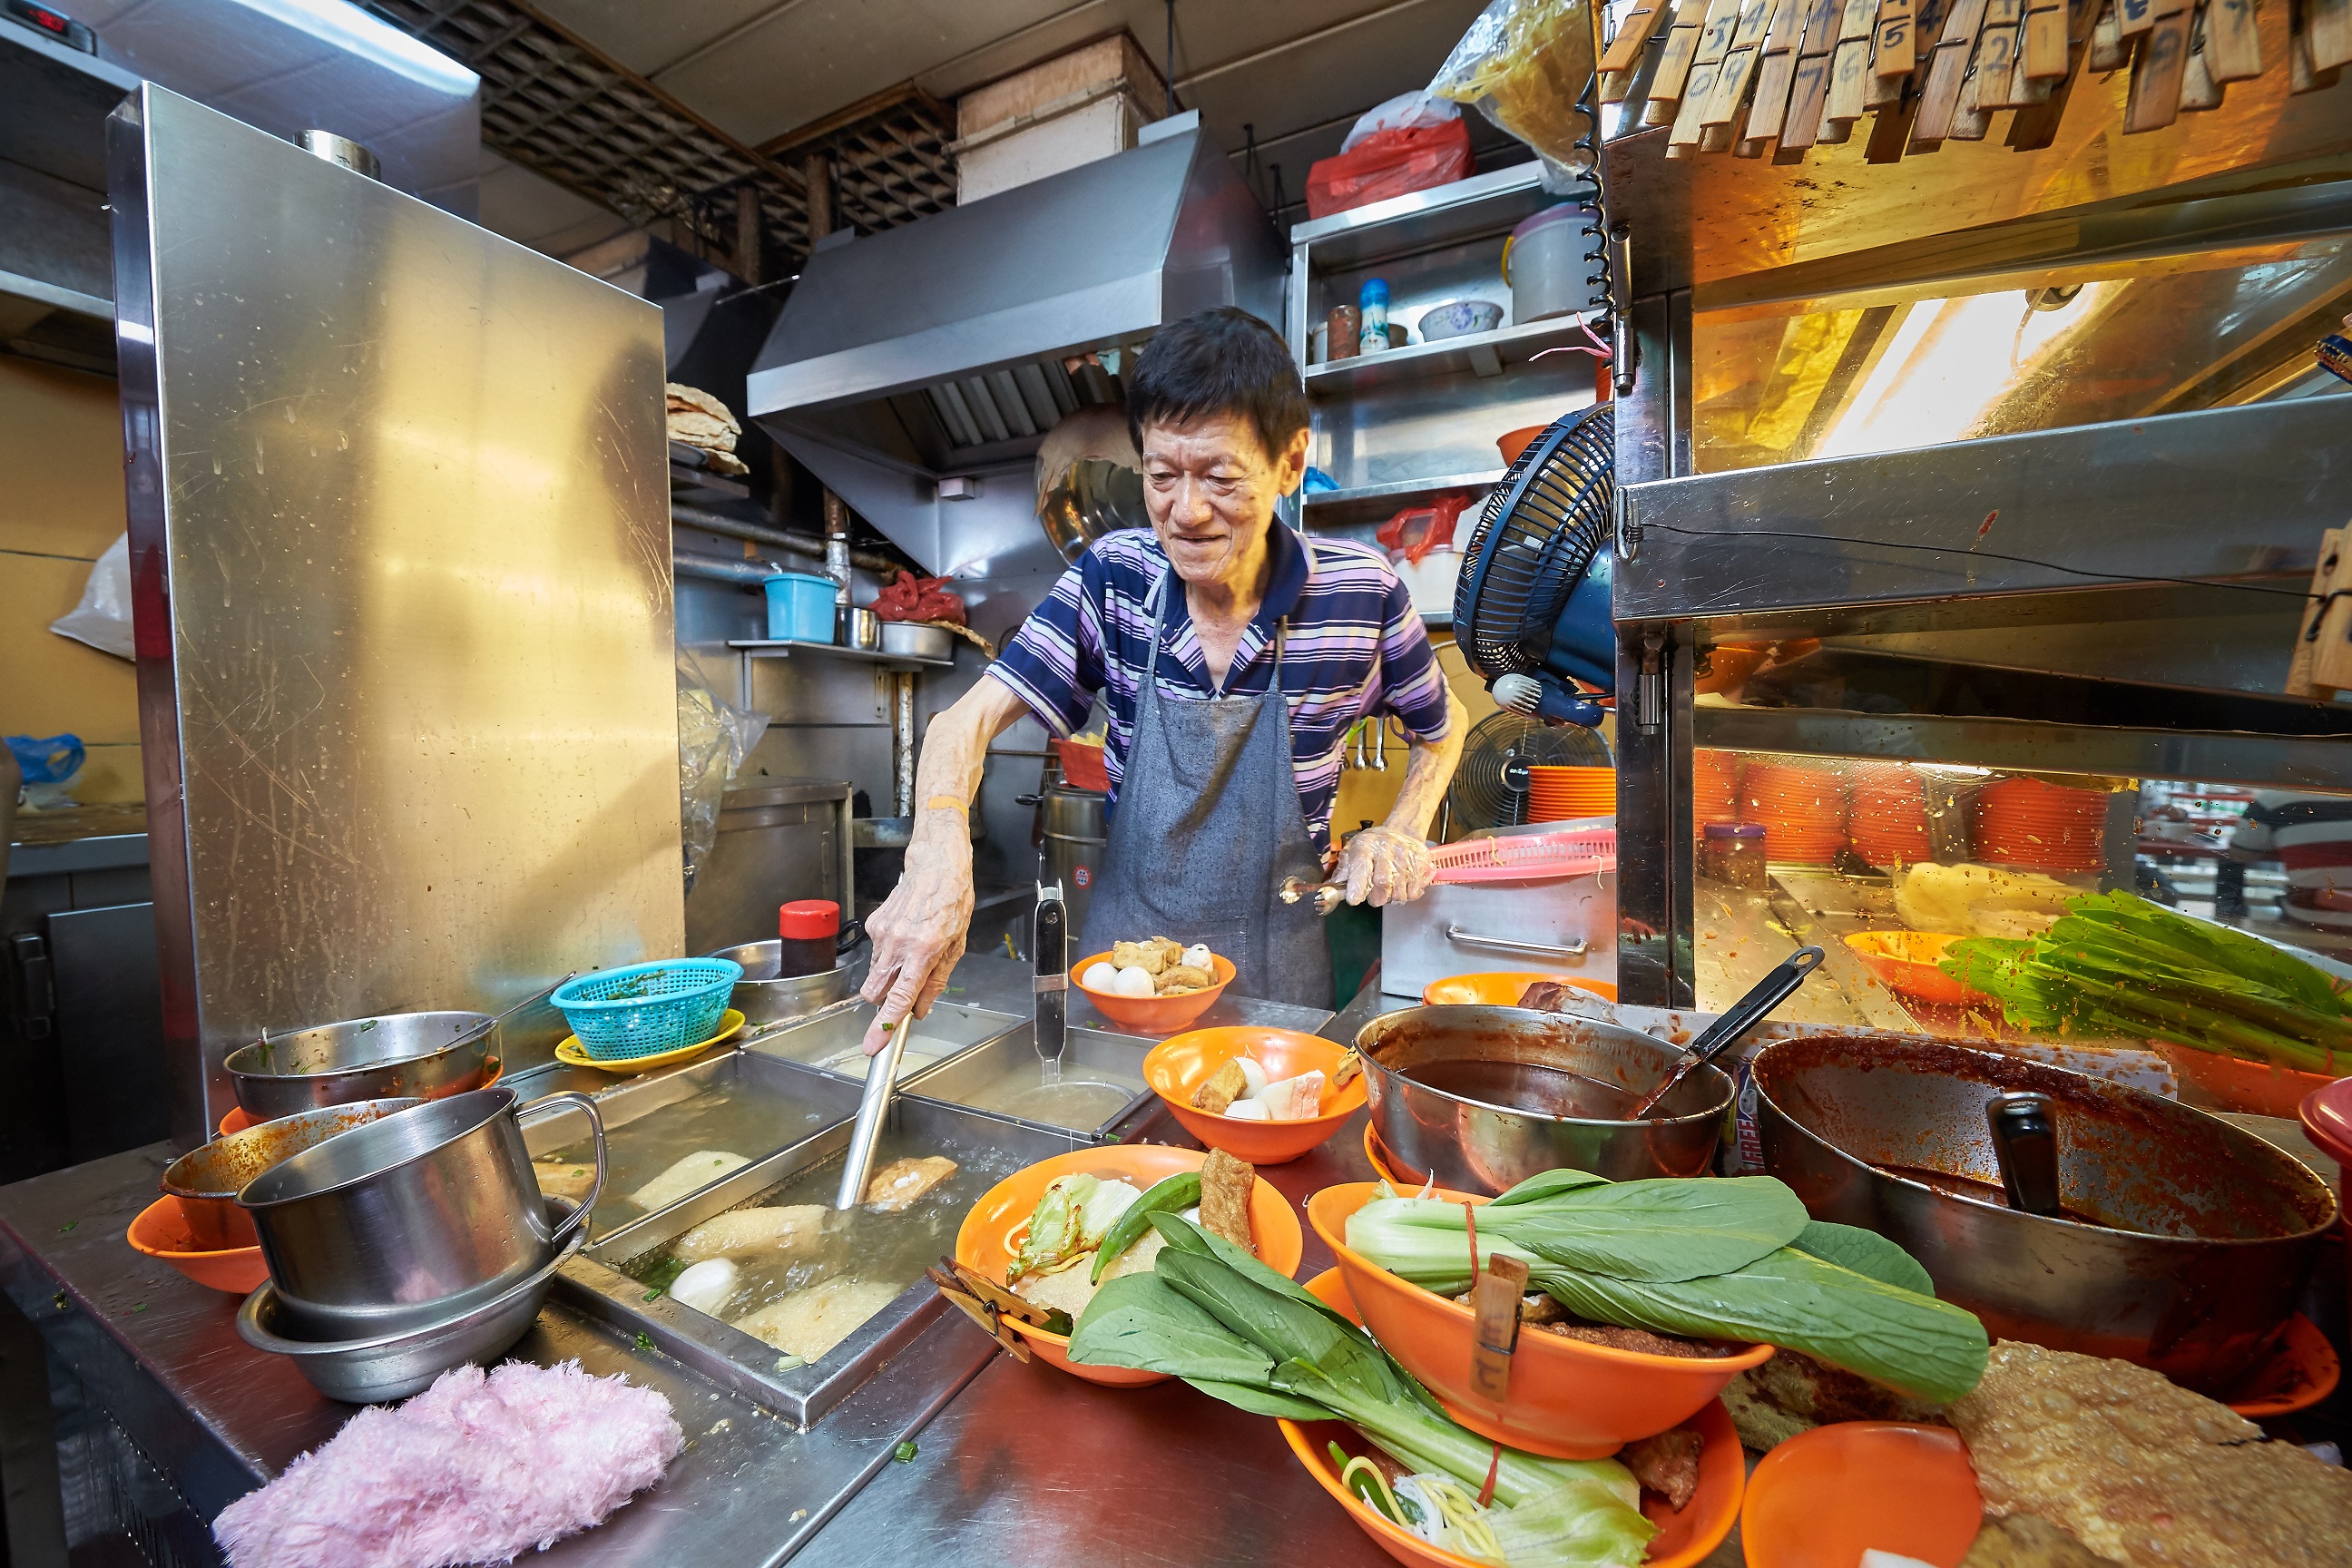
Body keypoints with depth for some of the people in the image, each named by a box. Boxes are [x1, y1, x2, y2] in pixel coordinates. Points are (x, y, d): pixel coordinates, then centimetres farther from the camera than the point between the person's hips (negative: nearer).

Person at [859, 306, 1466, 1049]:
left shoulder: (1361, 590, -14)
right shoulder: (1113, 577, -11)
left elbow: (1441, 726, 5)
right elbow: (967, 721, -17)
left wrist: (1401, 833, -11)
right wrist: (939, 849, -36)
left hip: (1274, 966, -1)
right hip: (1124, 946, 2)